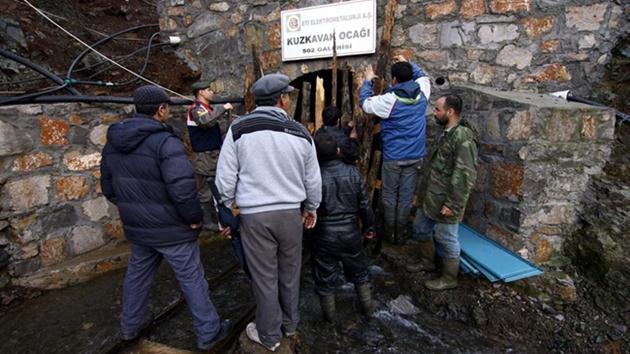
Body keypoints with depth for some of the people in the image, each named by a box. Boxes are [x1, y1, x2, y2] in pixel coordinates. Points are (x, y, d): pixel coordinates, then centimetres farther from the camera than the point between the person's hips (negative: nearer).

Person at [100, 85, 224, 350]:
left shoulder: (113, 141, 4)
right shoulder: (165, 141, -22)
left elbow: (108, 186, 12)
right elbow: (182, 188, -31)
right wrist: (195, 217, -16)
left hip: (136, 227, 7)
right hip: (171, 228, -7)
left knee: (137, 274, 26)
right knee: (192, 278, 8)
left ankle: (131, 324, 44)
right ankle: (207, 331, 21)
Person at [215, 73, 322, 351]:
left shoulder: (239, 129, -8)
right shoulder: (300, 133, -1)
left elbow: (225, 179, -8)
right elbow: (313, 180, 5)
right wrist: (311, 208, 21)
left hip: (254, 215, -2)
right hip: (291, 212, 2)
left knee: (264, 277, 11)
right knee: (290, 272, 20)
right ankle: (290, 323, 40)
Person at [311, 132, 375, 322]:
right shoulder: (353, 173, -10)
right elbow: (364, 204, -2)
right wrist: (368, 226, 12)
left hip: (324, 235, -2)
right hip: (350, 232, 3)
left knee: (325, 276, 17)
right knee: (359, 270, 25)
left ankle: (329, 314, 33)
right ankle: (367, 306, 40)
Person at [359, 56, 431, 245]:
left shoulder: (389, 99, -16)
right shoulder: (421, 92, -1)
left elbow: (365, 103, -3)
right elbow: (423, 75, 22)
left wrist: (368, 80, 9)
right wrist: (408, 63, 27)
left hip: (393, 157, -4)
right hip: (415, 156, 4)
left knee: (390, 196, 12)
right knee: (406, 197, 11)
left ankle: (390, 234, 24)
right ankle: (401, 235, 22)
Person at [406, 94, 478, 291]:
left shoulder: (463, 138, -23)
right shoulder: (447, 133, 9)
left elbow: (465, 176, -25)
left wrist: (452, 204, -23)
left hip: (445, 202, -10)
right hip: (430, 198, 10)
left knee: (446, 239, 7)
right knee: (421, 228, 22)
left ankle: (449, 279, 26)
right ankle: (427, 261, 44)